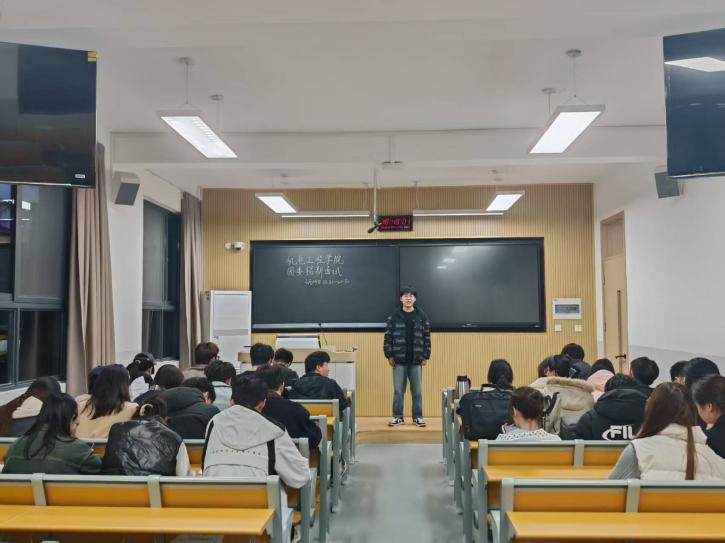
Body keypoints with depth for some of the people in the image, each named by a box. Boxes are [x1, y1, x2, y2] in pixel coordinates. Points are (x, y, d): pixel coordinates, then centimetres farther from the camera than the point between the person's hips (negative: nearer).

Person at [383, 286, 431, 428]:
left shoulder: (422, 317, 3)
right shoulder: (393, 317, 0)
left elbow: (427, 338, 4)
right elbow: (388, 337, 1)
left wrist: (426, 356, 0)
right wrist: (389, 355, -4)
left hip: (416, 360, 1)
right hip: (399, 360, -1)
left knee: (417, 391, 6)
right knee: (398, 390, 4)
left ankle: (418, 417, 16)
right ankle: (397, 416, 14)